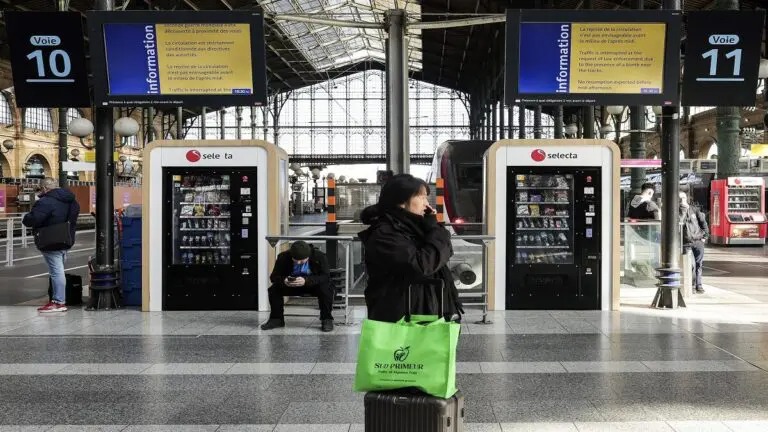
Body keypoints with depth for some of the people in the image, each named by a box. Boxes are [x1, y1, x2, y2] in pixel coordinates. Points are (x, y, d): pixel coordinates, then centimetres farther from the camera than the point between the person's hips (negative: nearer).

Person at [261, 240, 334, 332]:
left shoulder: (319, 256, -22)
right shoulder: (283, 257, -16)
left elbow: (325, 277, -26)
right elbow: (274, 276, -11)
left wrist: (306, 280, -44)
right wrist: (283, 280, -37)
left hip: (313, 285, -2)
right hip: (291, 285, 3)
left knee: (325, 289, -34)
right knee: (273, 289, -20)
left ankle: (327, 320, -17)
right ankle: (276, 319, -1)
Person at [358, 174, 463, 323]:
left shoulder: (410, 227, 12)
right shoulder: (384, 235, -15)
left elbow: (445, 250, 15)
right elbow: (421, 265, -24)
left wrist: (433, 228, 0)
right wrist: (433, 227, -11)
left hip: (424, 315, 9)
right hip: (398, 320, -9)